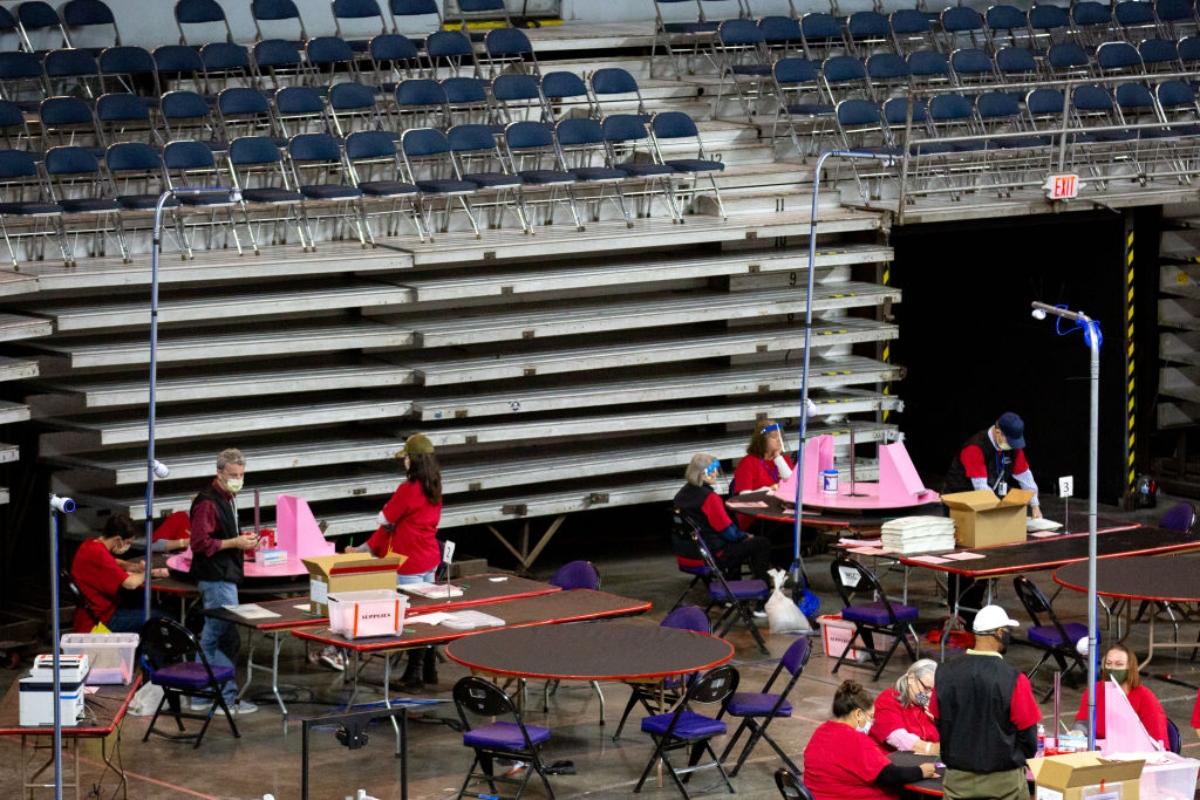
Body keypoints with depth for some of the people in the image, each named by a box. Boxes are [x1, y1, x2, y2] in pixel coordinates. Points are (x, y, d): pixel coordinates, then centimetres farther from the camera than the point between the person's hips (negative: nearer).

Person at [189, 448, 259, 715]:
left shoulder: (227, 499, 16)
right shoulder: (208, 502, -16)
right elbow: (200, 543, -21)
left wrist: (242, 540, 11)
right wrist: (234, 543, -19)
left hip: (224, 577, 11)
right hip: (217, 579, -11)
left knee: (211, 637, 13)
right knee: (228, 639, -7)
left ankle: (201, 697, 19)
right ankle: (227, 698, -1)